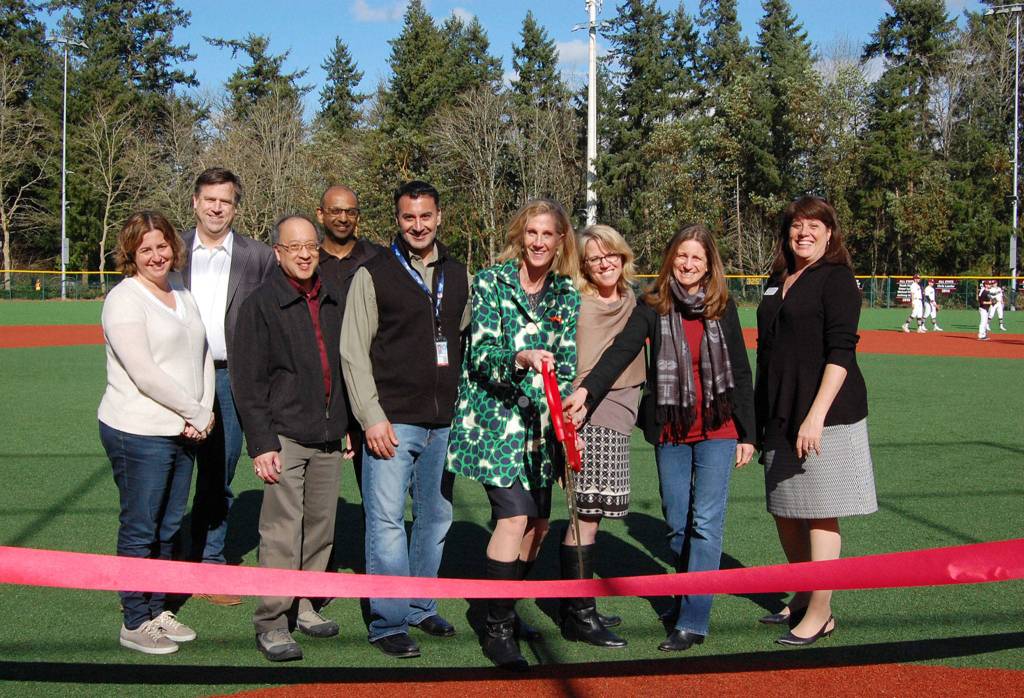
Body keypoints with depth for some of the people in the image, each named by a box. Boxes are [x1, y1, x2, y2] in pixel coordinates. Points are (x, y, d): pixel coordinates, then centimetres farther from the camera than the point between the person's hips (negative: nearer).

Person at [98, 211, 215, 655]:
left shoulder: (180, 291, 13)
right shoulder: (125, 299, -10)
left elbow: (203, 354, 14)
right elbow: (144, 373, -18)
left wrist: (204, 411, -1)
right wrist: (197, 413, -12)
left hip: (183, 432, 7)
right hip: (138, 432, -7)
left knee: (169, 527, 14)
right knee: (140, 530, 2)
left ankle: (157, 610, 28)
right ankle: (135, 623, 15)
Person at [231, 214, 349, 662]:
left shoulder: (334, 300, 11)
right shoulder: (261, 304, -4)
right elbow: (247, 381, -6)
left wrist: (348, 423, 15)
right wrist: (261, 444, -12)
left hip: (328, 436, 5)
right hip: (285, 435, -5)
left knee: (321, 526, 10)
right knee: (282, 532, -5)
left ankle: (304, 605, 25)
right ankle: (272, 623, 5)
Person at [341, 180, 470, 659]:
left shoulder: (458, 276, 12)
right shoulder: (373, 275, -2)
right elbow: (353, 352, -5)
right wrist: (371, 417, -11)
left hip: (445, 423, 5)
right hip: (393, 421, -5)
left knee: (435, 519, 13)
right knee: (387, 522, -4)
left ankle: (421, 608, 27)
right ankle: (389, 623, 5)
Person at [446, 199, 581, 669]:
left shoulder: (567, 294, 9)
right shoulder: (490, 282, -4)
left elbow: (567, 360, 9)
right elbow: (481, 353, -12)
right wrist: (520, 358, -30)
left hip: (539, 425, 5)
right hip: (493, 418, -5)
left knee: (537, 523, 9)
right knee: (514, 515, -14)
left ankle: (504, 610, 30)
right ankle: (497, 630, -1)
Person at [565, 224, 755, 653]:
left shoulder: (723, 308, 3)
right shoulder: (653, 308, 2)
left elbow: (741, 372, 7)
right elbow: (621, 350, -14)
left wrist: (747, 434, 4)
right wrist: (586, 390, -31)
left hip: (717, 431, -1)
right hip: (670, 433, 1)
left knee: (706, 523, -6)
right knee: (677, 525, 9)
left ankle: (693, 622, -3)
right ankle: (688, 599, 29)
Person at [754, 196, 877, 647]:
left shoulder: (836, 278, -7)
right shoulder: (777, 282, 16)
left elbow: (840, 352, -15)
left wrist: (817, 414, -23)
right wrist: (760, 416, 18)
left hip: (823, 415, -8)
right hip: (779, 415, 8)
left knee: (819, 514, -2)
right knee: (784, 512, 14)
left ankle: (820, 614, 9)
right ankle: (803, 599, 30)